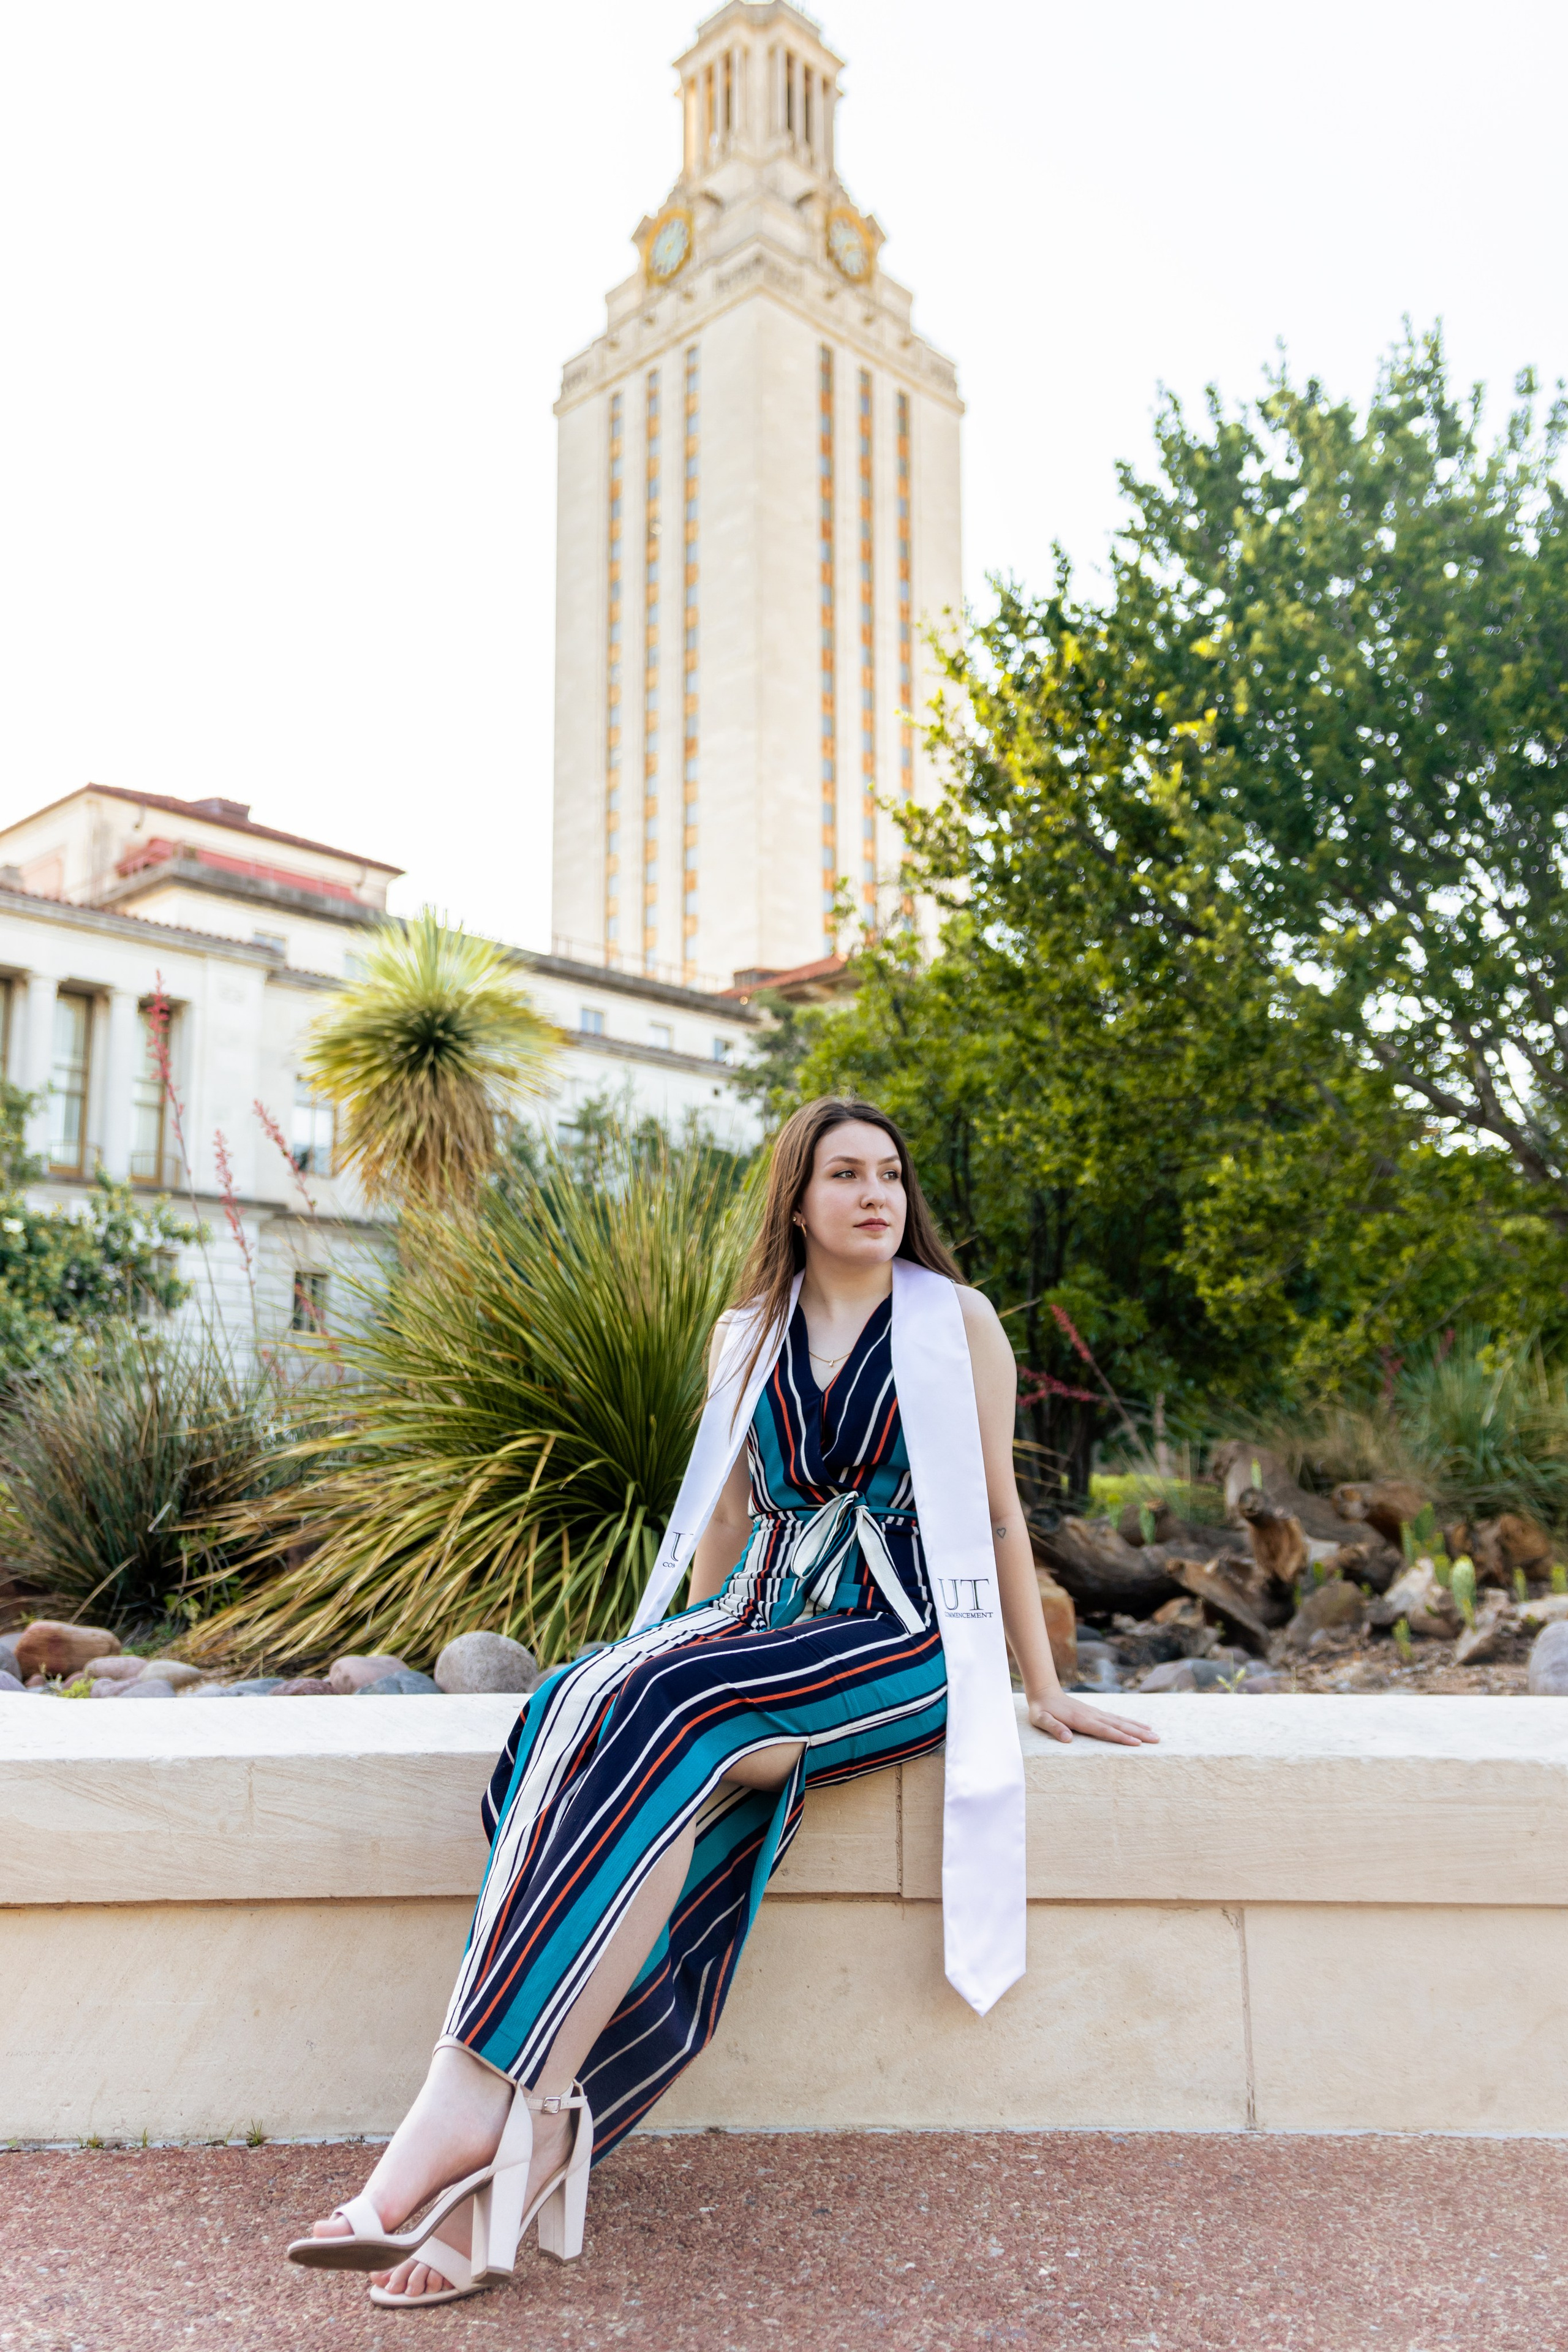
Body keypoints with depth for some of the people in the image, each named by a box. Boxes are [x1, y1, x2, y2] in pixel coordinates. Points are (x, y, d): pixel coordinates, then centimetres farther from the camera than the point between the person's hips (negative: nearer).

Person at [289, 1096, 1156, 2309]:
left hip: (900, 1647, -4)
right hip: (756, 1620, 4)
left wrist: (1044, 1687, 7)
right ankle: (521, 2147, -36)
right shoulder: (748, 1334, 13)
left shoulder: (956, 1321, 3)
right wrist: (686, 1648, 15)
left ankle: (469, 2109, -35)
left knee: (664, 1730, -32)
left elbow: (999, 1510, 5)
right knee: (589, 1710, -30)